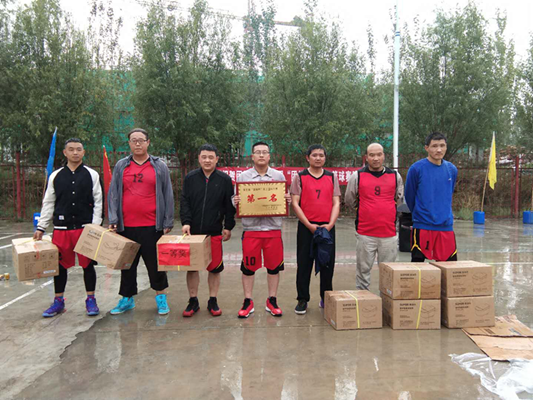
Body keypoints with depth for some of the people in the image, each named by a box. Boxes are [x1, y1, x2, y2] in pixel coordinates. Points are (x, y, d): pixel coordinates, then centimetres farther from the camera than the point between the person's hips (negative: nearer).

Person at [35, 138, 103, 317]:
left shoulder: (92, 175, 2)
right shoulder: (55, 176, 8)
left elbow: (98, 202, -1)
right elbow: (48, 203, 11)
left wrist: (95, 227, -9)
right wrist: (41, 227, 6)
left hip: (85, 227, -2)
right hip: (61, 228, 2)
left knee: (88, 264, 4)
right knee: (59, 265, 8)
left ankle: (91, 300, 17)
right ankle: (58, 301, 24)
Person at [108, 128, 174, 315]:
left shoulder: (159, 166, 3)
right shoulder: (121, 166, 9)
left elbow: (167, 195, 2)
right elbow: (113, 194, 8)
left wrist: (168, 222, -2)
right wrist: (113, 219, -2)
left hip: (152, 226, -2)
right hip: (126, 226, 3)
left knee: (155, 263, 6)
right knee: (127, 264, 13)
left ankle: (160, 296, 21)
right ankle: (127, 299, 27)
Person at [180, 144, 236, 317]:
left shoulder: (225, 179, 2)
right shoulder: (190, 178, 5)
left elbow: (229, 205, 3)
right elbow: (184, 202, 2)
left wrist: (228, 226, 0)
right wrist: (186, 222, -11)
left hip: (215, 232, -1)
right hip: (193, 231, 1)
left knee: (215, 268, 5)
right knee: (191, 267, 7)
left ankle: (213, 301, 22)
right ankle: (193, 301, 23)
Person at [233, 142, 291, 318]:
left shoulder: (279, 176, 8)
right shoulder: (243, 176, 6)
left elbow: (285, 198, 13)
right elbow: (235, 199, 8)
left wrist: (288, 200, -9)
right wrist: (236, 201, -14)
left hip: (273, 228, 1)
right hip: (251, 228, -1)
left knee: (273, 266, 7)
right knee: (248, 267, 5)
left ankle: (272, 301, 22)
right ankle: (248, 302, 19)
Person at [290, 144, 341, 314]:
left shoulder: (332, 177, 9)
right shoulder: (299, 177, 2)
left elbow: (336, 203, 5)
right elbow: (295, 204, -4)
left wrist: (330, 224, -9)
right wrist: (309, 225, -11)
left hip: (327, 227, 2)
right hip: (306, 226, -2)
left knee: (327, 264, 8)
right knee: (304, 264, 3)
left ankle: (326, 298, 23)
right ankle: (302, 300, 14)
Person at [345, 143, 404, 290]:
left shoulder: (395, 176, 8)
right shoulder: (357, 176, 2)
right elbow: (349, 200, 12)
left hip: (389, 233, 2)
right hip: (365, 233, -1)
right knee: (363, 270, 6)